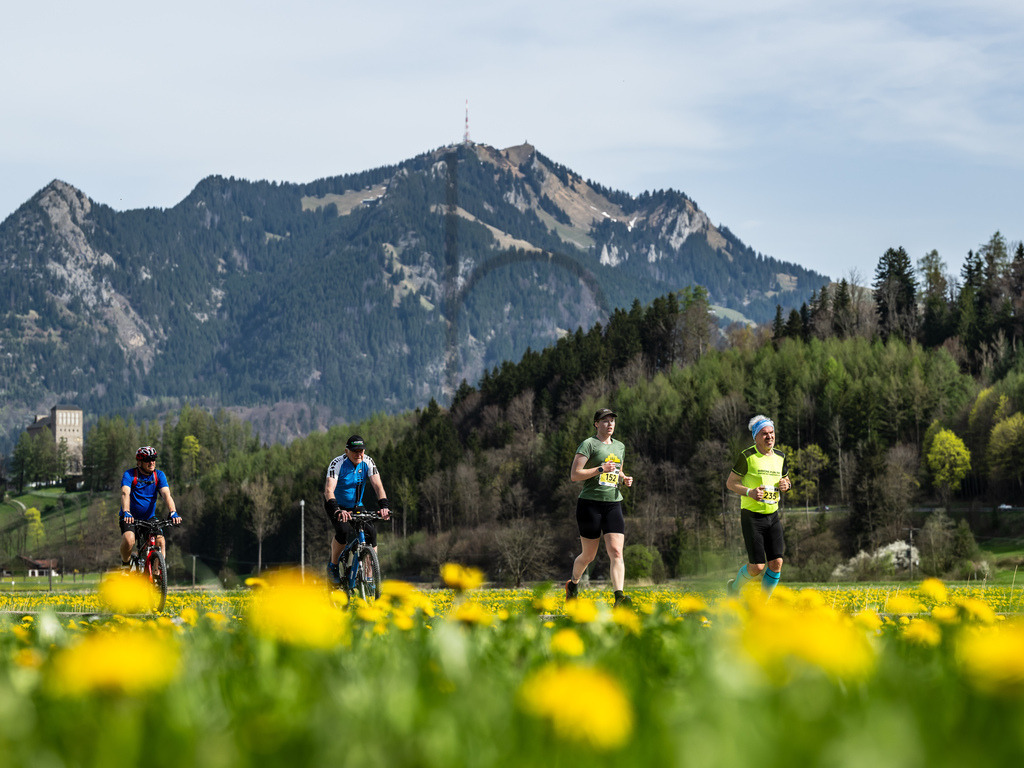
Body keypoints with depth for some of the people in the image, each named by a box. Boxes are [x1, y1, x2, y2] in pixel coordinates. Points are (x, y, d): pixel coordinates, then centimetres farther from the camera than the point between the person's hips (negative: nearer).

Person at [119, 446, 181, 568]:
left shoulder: (159, 475, -4)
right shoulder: (129, 475, -13)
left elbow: (166, 494, -18)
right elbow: (125, 494, -28)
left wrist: (173, 513, -37)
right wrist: (126, 513, -47)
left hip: (149, 517, 3)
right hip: (130, 518, -3)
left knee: (161, 542, -20)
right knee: (129, 541, -29)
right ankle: (125, 563, 0)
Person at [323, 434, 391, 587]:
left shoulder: (368, 462, -14)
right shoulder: (337, 464, -25)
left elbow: (378, 486, -22)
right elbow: (329, 490, -36)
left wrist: (384, 506, -41)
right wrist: (337, 510, -53)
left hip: (356, 506, 4)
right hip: (336, 506, -4)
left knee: (371, 532, -20)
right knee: (344, 531, -31)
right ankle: (333, 566, -7)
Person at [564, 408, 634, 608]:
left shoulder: (620, 447, 16)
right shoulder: (589, 444, -5)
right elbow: (574, 475, -11)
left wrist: (625, 479, 10)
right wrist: (600, 469, -20)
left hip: (614, 504, 5)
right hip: (590, 504, -5)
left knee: (616, 552, -12)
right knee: (589, 555, 5)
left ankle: (619, 598, -22)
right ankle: (573, 584, 35)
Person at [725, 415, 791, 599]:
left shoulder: (780, 457, 8)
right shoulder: (747, 456, -8)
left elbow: (786, 480, 22)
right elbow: (730, 483, -3)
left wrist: (786, 485, -2)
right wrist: (749, 492, -20)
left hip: (772, 516, 5)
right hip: (752, 517, -5)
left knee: (777, 563, -7)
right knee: (757, 567, -9)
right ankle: (734, 587, 23)